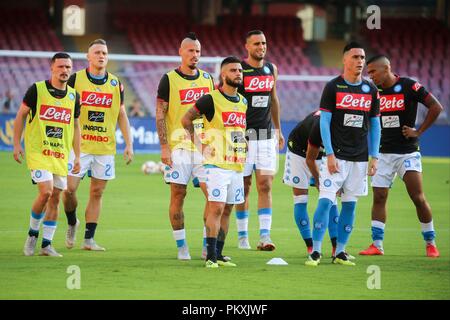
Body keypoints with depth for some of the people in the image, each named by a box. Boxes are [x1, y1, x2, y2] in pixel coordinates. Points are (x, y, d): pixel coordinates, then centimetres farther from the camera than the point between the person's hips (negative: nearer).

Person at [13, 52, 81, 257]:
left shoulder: (73, 96, 8)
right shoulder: (37, 90, -4)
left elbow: (75, 126, 15)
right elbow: (21, 115, 3)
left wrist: (77, 157, 12)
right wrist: (17, 144, -3)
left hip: (61, 154, 5)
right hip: (38, 150, -5)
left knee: (55, 198, 4)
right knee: (46, 191, -18)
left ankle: (46, 244, 12)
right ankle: (32, 234, 4)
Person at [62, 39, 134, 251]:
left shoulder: (115, 83, 7)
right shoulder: (76, 79, -1)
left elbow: (121, 115, 12)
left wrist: (129, 144, 5)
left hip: (106, 147, 2)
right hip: (79, 145, -2)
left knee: (97, 192, 3)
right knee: (69, 188, -9)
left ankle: (89, 239, 7)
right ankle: (72, 223, 20)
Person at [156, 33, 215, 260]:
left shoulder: (207, 78, 12)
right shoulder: (169, 79, -2)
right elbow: (160, 115, -4)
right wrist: (164, 147, -11)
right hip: (178, 146, -4)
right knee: (178, 194, -3)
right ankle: (181, 246, 6)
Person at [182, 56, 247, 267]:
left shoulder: (243, 102, 14)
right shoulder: (211, 99, -8)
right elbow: (186, 119, 0)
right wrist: (198, 144, -4)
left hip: (237, 165, 7)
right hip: (217, 163, -7)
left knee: (227, 209, 10)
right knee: (216, 208, -12)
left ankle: (219, 254, 16)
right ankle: (211, 256, -12)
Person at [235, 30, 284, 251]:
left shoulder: (271, 69, 10)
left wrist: (278, 129, 24)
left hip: (266, 135, 4)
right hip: (244, 135, -4)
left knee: (265, 186, -4)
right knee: (243, 187, 3)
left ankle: (265, 236, -9)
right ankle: (242, 236, 13)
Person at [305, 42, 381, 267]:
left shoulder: (371, 90, 8)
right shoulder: (333, 87, -4)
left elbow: (375, 126, 13)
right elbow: (324, 122, -5)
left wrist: (374, 157, 6)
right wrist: (330, 155, -12)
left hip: (360, 158, 4)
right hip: (336, 156, -4)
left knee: (350, 204, 5)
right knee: (325, 200, -11)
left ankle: (340, 252, 12)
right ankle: (316, 251, -7)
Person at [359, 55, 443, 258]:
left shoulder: (408, 86, -11)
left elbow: (436, 107, -11)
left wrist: (419, 132, -11)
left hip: (407, 153, -5)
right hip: (384, 153, 5)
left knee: (418, 198, -6)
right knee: (378, 197, 0)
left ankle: (430, 243, 6)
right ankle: (377, 245, 4)